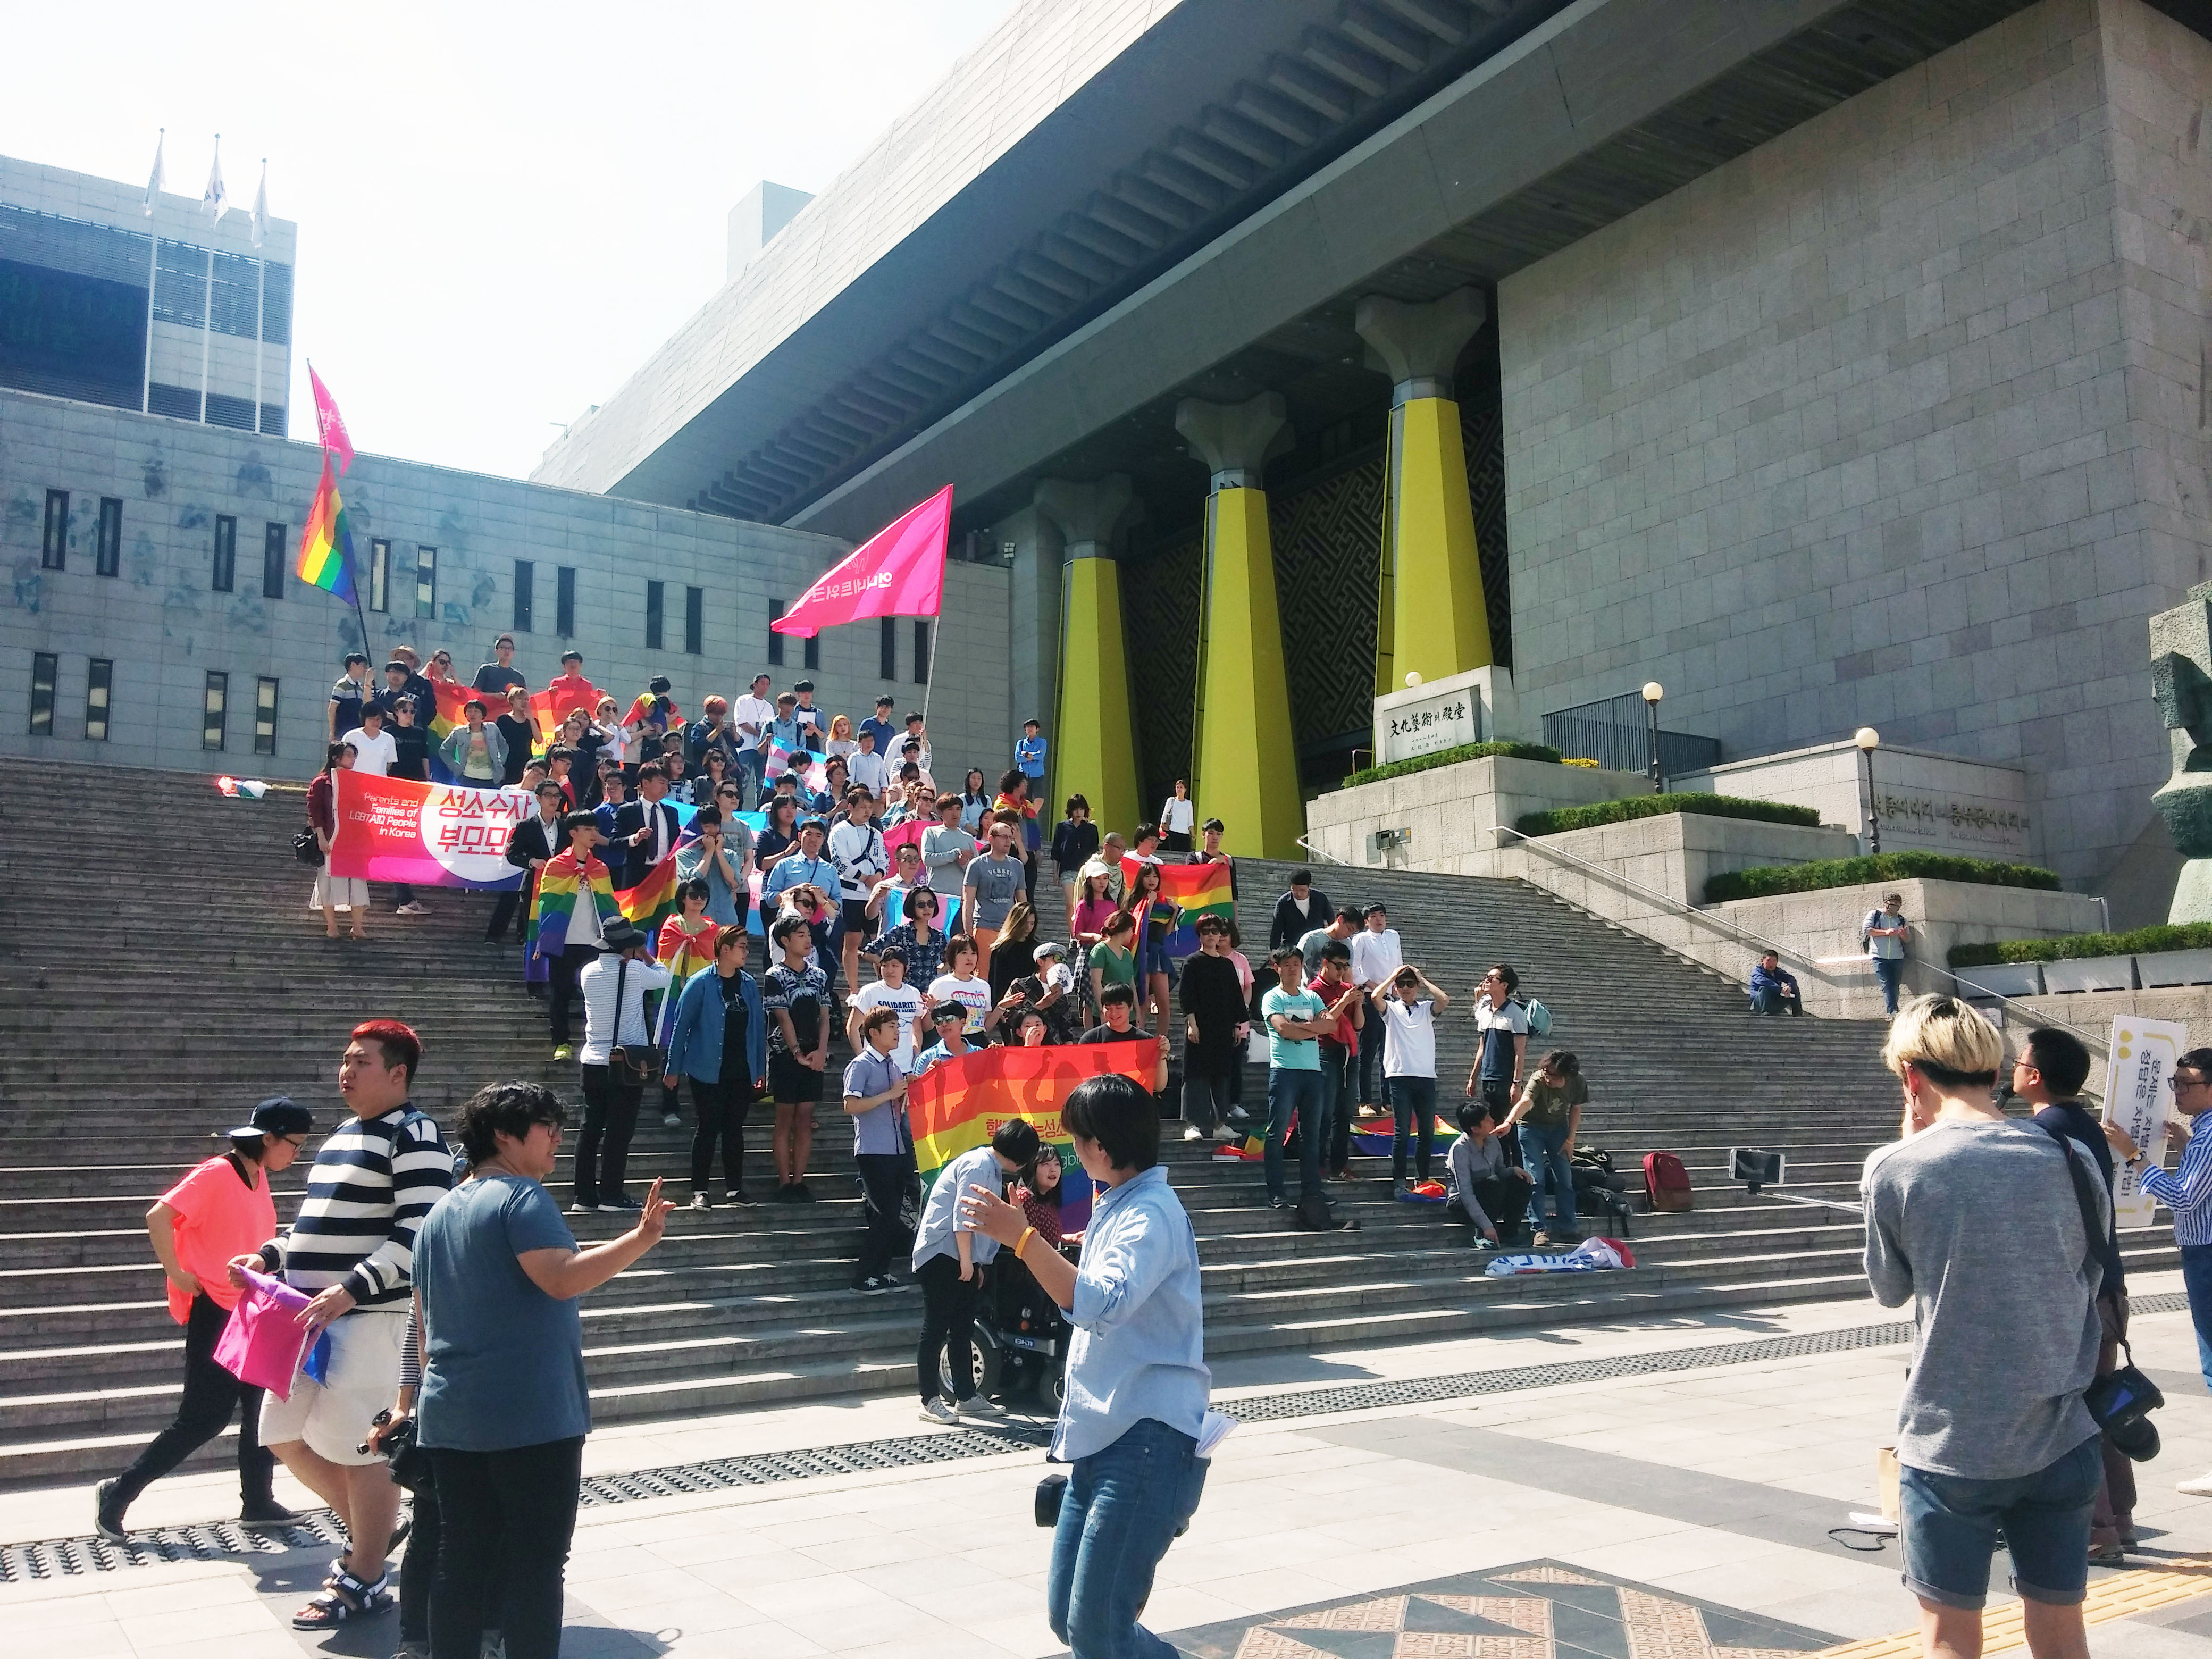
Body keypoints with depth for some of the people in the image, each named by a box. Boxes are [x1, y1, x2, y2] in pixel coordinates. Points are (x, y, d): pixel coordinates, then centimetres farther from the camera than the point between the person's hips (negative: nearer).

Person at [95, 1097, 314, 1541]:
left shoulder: (259, 1178, 8)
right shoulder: (215, 1175, -18)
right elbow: (158, 1217, -24)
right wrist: (177, 1274, -19)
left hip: (249, 1311, 8)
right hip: (213, 1312, -8)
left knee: (261, 1408, 11)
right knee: (203, 1419, -3)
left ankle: (258, 1501, 20)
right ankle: (119, 1493, 11)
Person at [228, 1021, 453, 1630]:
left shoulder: (415, 1136, -12)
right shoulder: (343, 1136, 17)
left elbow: (418, 1235, -21)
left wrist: (351, 1290, -26)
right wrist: (268, 1256, 11)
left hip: (367, 1316, -10)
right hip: (312, 1314, 10)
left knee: (357, 1446, -2)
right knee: (285, 1435, 15)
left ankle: (365, 1582, 14)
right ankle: (368, 1530, 33)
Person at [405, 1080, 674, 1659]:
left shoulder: (440, 1213, 14)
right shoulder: (521, 1197, -11)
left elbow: (426, 1321, 20)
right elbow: (563, 1278, -27)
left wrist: (422, 1393, 28)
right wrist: (641, 1239, -32)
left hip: (451, 1418, 8)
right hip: (531, 1417, -8)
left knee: (462, 1562, 11)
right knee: (537, 1562, 0)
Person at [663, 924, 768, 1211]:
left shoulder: (749, 984, 7)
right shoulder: (700, 984, -7)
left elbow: (758, 1026, 10)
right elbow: (681, 1026, -5)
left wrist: (760, 1069, 9)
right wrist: (673, 1069, -5)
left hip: (742, 1072, 4)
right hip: (708, 1072, -4)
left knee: (735, 1130, 9)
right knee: (708, 1130, 1)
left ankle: (734, 1188, 16)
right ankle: (699, 1191, 9)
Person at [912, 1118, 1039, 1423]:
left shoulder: (992, 1169, 17)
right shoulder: (978, 1165, -15)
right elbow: (963, 1216, -20)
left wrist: (976, 1263, 23)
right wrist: (966, 1261, -18)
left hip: (962, 1260, 10)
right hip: (942, 1257, -10)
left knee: (963, 1330, 11)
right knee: (936, 1329, -5)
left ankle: (966, 1397, 16)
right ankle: (931, 1400, -2)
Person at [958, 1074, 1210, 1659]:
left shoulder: (1152, 1215, -16)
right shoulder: (1115, 1208, 15)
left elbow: (1101, 1305, -33)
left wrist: (1021, 1237, -34)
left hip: (1148, 1441, -10)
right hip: (1100, 1439, 10)